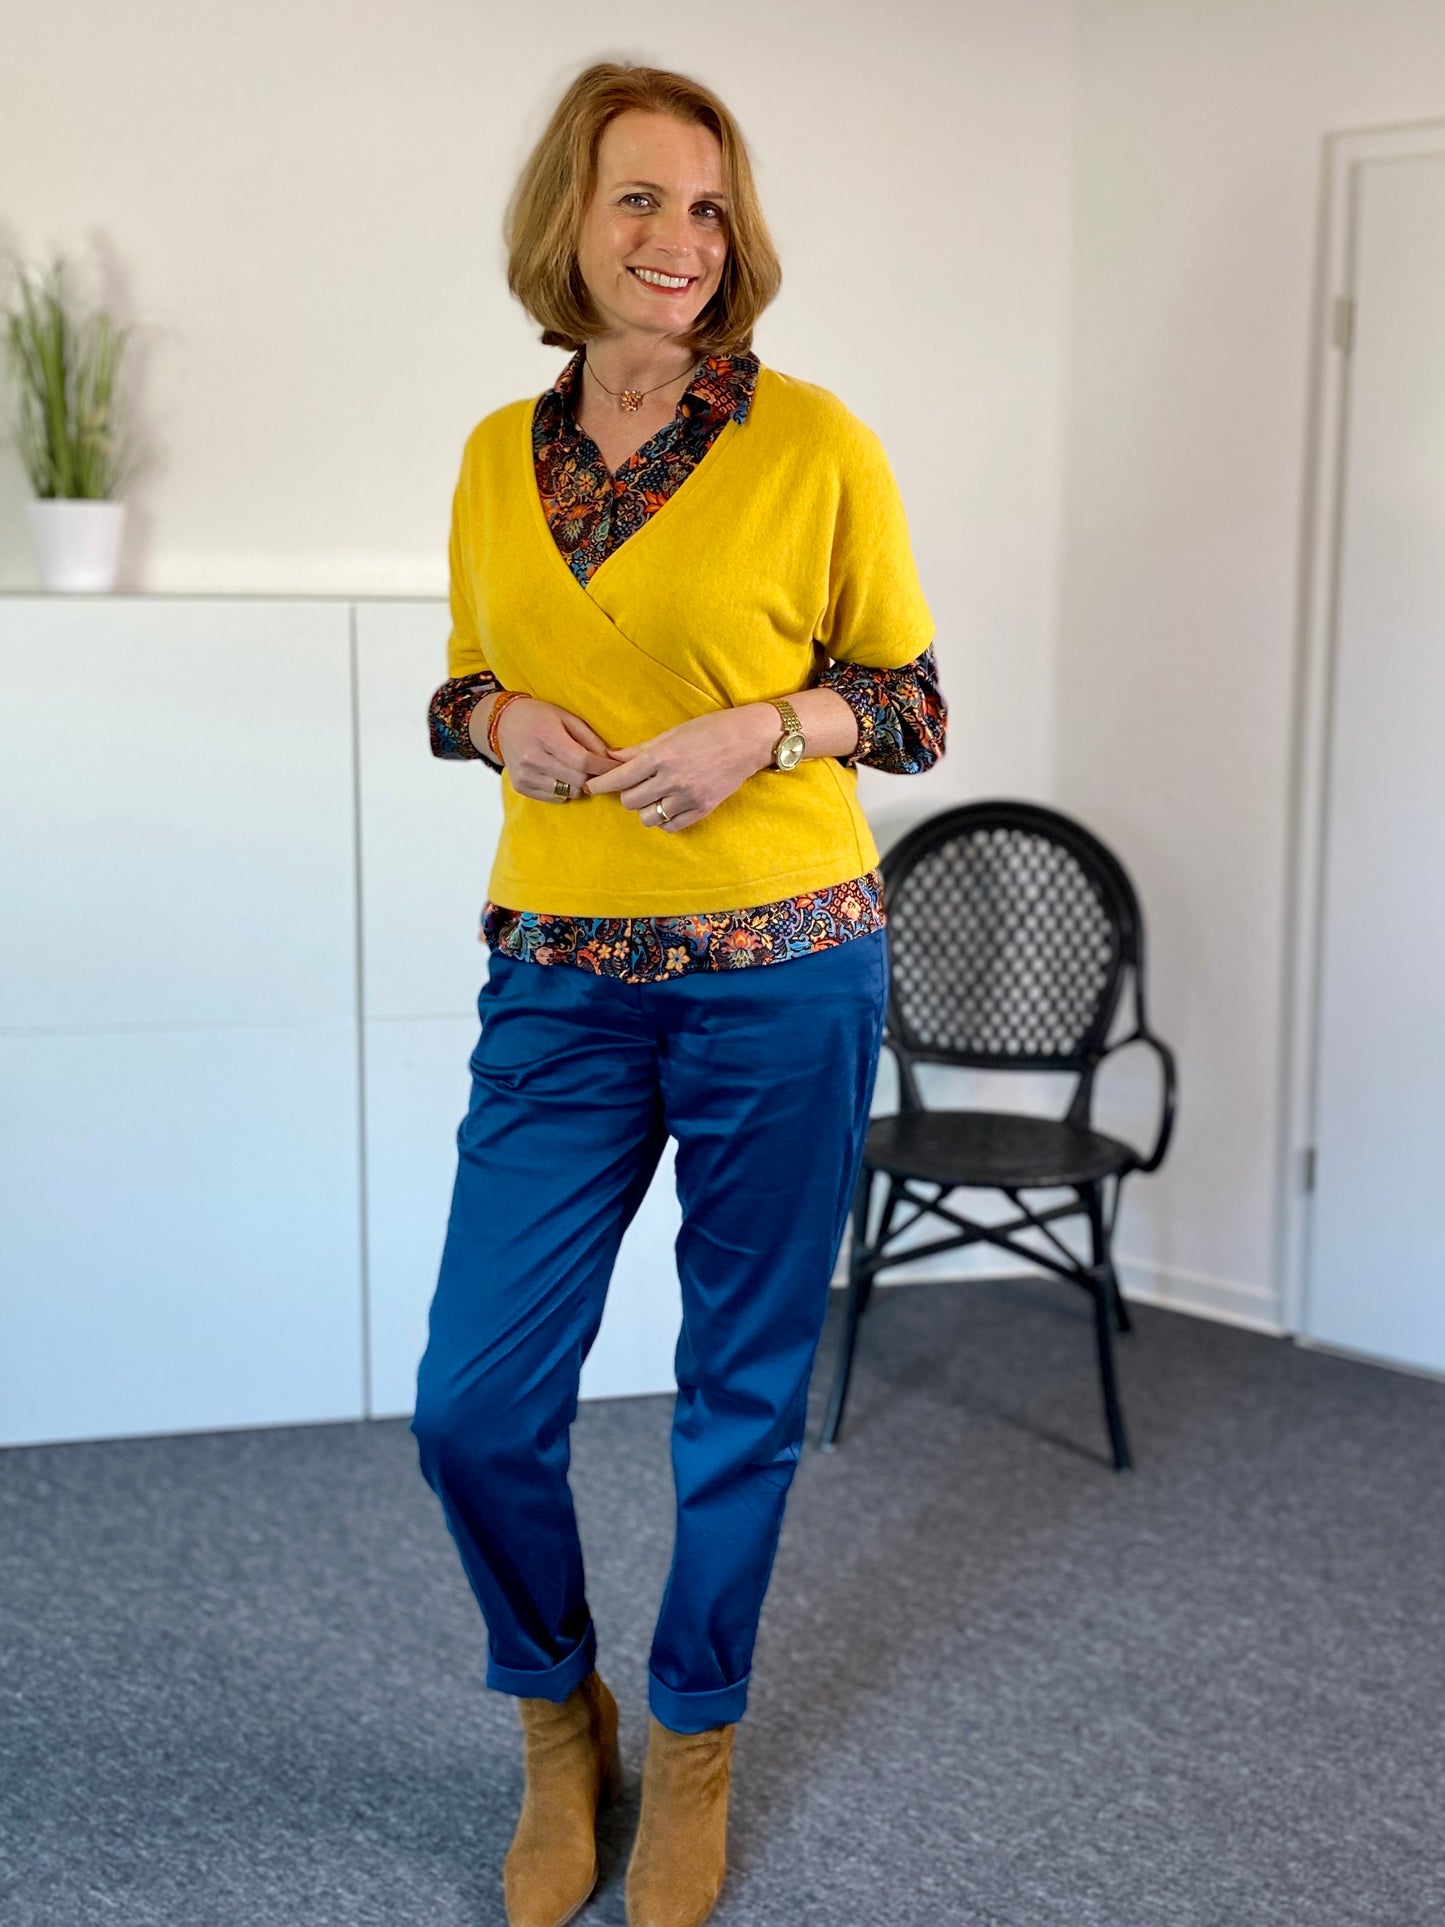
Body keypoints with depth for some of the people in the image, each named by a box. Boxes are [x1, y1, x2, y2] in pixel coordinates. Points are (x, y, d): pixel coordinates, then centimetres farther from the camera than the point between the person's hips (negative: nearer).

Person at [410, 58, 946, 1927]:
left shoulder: (814, 443, -4)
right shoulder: (498, 458, 7)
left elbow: (914, 701, 2)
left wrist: (762, 728, -16)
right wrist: (505, 720, -5)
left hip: (782, 972, -3)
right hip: (561, 983, 3)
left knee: (743, 1392, 9)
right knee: (474, 1400, 0)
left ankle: (692, 1743, 32)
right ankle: (560, 1725, 28)